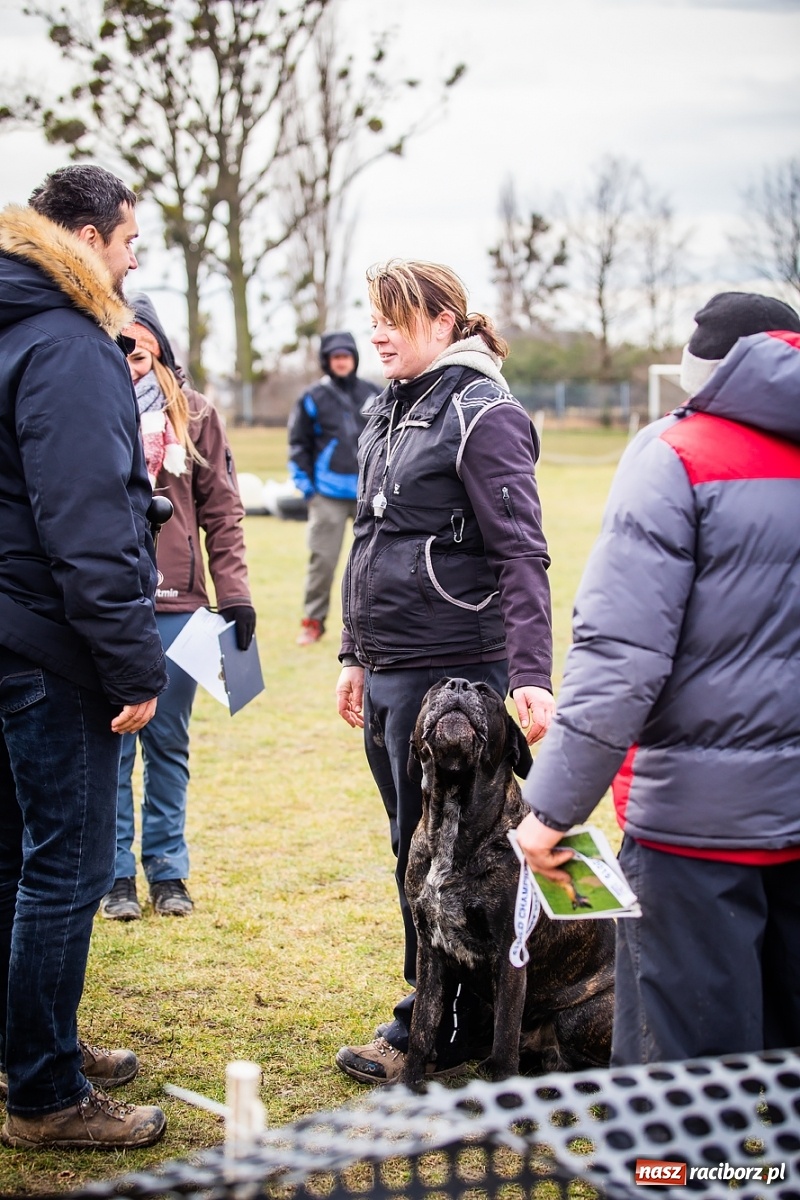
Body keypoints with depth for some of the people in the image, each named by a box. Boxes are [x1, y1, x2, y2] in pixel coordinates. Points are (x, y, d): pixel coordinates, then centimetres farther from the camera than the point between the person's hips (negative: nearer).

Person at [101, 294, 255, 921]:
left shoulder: (194, 413, 4)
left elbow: (222, 510, 6)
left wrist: (235, 593, 0)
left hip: (176, 605, 1)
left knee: (169, 742, 10)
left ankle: (168, 870, 21)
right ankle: (116, 874, 17)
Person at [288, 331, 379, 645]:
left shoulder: (374, 395, 7)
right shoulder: (313, 399, 0)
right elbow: (298, 445, 3)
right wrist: (305, 486, -3)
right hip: (328, 494, -2)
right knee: (323, 558, -2)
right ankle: (313, 621, 7)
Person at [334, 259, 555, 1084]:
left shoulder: (482, 414, -12)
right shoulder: (390, 414, 14)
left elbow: (520, 555, -18)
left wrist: (531, 675, -25)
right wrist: (356, 655, 21)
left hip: (451, 673, -9)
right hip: (388, 672, 9)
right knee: (413, 847, 15)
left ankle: (436, 1028, 14)